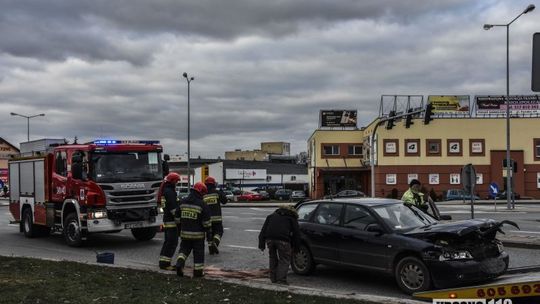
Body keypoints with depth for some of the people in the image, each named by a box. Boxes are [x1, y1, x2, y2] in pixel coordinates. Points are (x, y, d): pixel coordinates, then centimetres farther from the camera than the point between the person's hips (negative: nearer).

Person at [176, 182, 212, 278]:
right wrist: (208, 233, -3)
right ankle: (198, 271, 11)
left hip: (184, 233, 4)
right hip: (198, 234, -4)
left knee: (184, 249, 16)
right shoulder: (202, 204, -12)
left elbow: (178, 217, 13)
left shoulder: (183, 202, 5)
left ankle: (179, 263, -6)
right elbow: (206, 222, -10)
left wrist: (179, 230, 22)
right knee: (198, 252, 6)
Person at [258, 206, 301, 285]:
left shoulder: (271, 216, 32)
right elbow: (296, 233, 16)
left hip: (269, 238, 3)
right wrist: (294, 246, 24)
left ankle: (273, 279, 24)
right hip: (282, 239, -3)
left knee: (273, 258, 22)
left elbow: (263, 230, 24)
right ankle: (281, 279, -1)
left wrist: (261, 244, 21)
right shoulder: (292, 218, 24)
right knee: (284, 260, 9)